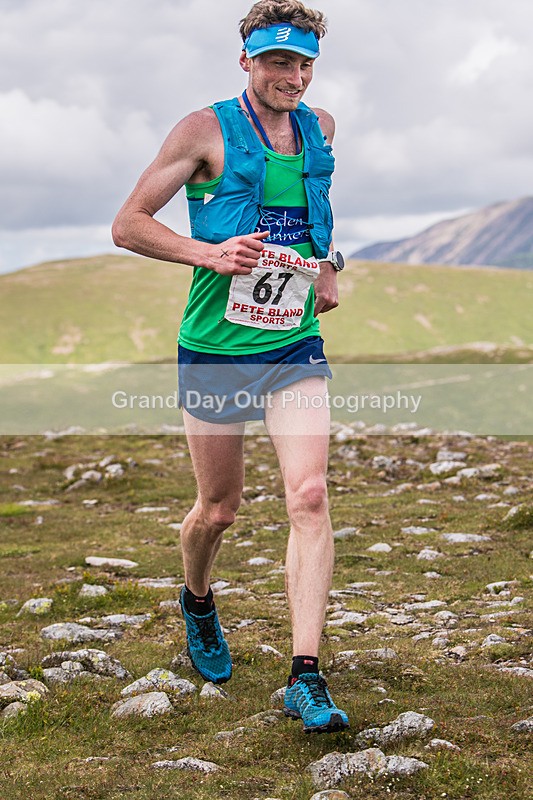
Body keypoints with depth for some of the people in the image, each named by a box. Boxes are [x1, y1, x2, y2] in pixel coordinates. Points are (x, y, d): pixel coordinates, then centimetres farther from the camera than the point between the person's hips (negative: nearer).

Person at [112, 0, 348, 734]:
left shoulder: (320, 129, 7)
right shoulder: (206, 130, -7)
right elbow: (128, 224, -7)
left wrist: (329, 263, 11)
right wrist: (209, 253, -21)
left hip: (296, 349, 3)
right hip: (215, 350, -3)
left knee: (309, 497, -11)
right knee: (219, 509, 10)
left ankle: (305, 678, -9)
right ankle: (197, 603, 44)